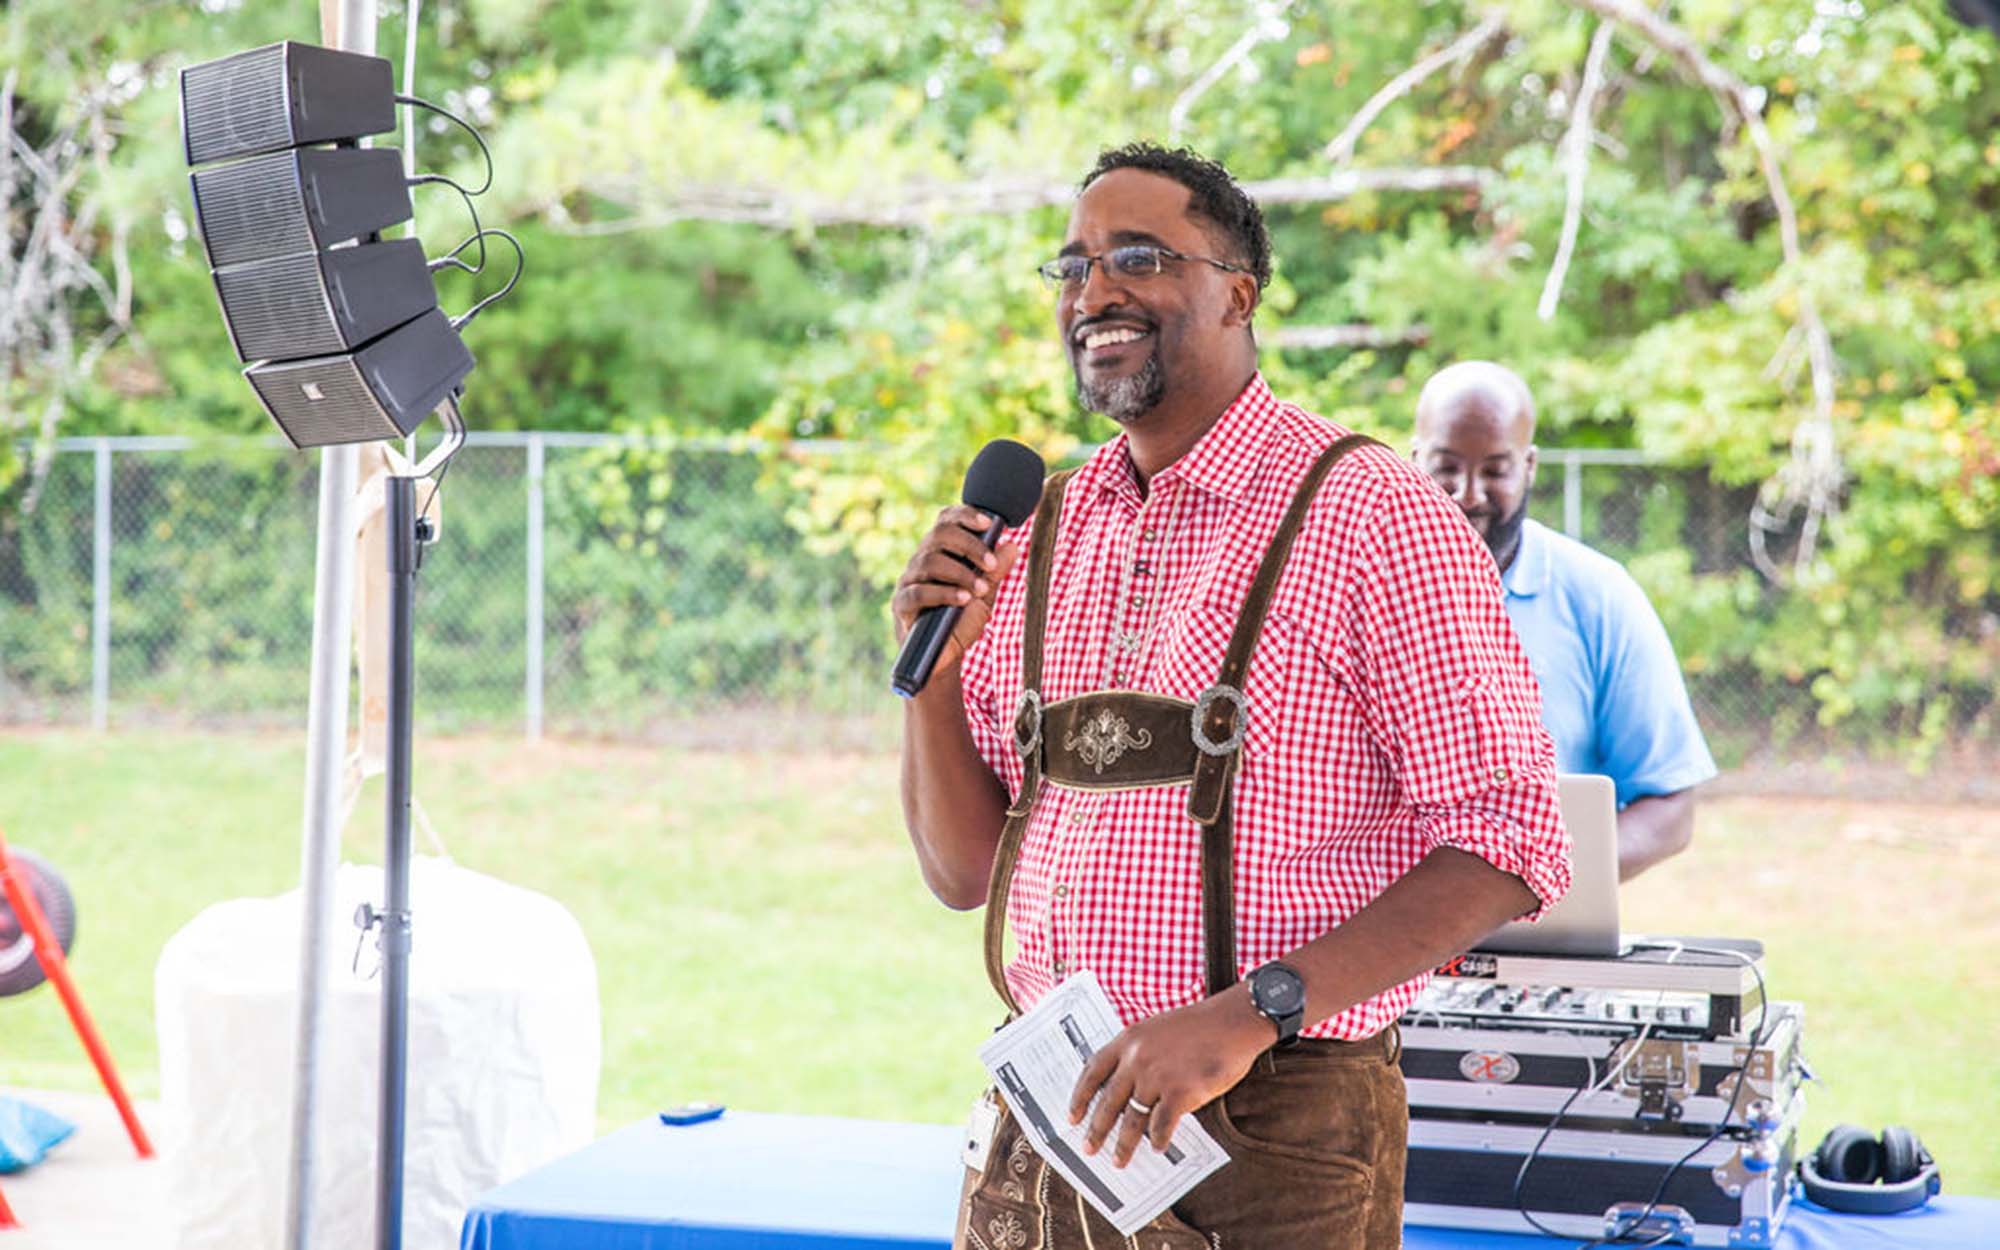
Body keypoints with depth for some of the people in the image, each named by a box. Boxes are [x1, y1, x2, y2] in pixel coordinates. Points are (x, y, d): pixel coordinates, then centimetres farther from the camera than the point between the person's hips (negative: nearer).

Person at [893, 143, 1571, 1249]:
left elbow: (1505, 846, -14)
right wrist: (933, 668, -5)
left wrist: (1250, 1013, -22)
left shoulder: (1371, 514, -9)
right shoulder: (1039, 537, 8)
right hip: (1042, 1129, 5)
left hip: (1273, 1140, -5)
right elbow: (966, 870, 12)